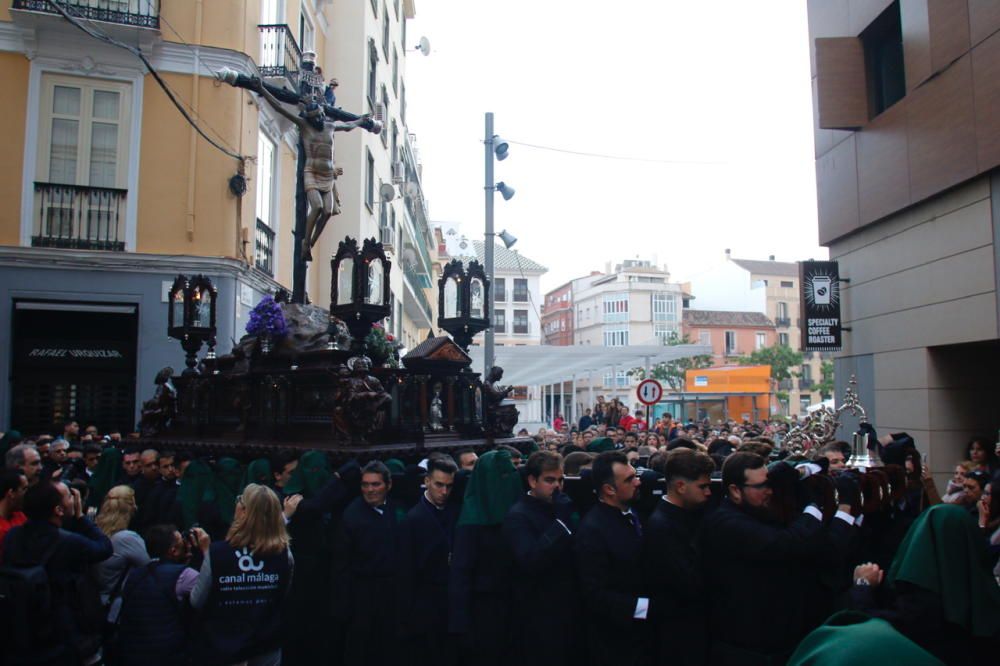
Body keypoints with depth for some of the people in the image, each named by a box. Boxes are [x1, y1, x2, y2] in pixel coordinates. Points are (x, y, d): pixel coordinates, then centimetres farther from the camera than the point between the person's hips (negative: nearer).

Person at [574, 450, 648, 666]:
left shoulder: (630, 514, 3)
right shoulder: (592, 529, -23)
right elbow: (595, 594, -24)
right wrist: (644, 606, -25)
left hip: (638, 630, 7)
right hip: (613, 639, -7)